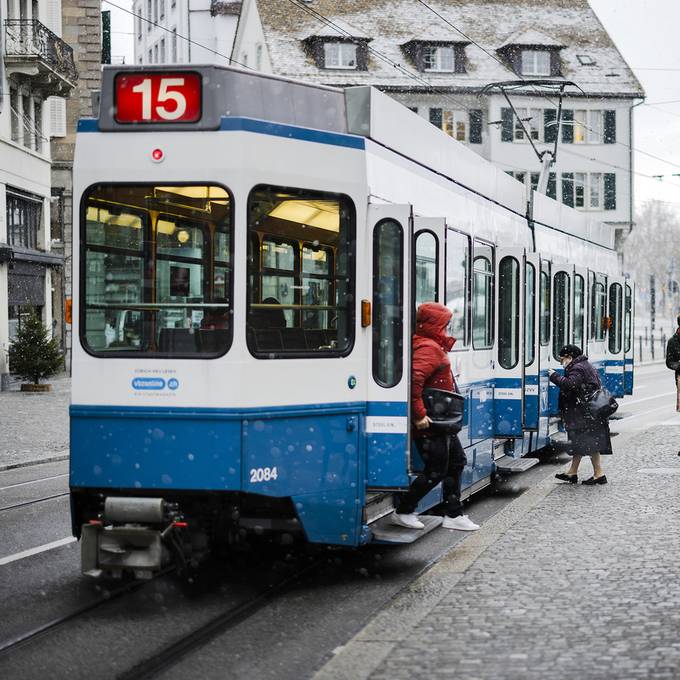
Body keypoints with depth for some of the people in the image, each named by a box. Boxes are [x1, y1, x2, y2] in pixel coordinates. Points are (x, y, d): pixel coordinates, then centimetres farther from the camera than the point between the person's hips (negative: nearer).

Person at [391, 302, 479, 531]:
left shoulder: (435, 347, 14)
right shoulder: (428, 349, -19)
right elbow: (413, 380, -32)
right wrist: (419, 415, -29)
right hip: (431, 422, -11)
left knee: (456, 461, 16)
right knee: (436, 470, -5)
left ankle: (453, 514, 23)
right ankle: (403, 512, 7)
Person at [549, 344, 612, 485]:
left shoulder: (577, 368, -14)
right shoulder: (586, 366, 18)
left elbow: (570, 385, -28)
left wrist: (554, 376, -17)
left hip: (585, 414, -10)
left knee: (590, 444, -6)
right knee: (578, 442, 14)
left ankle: (599, 474, -4)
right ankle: (572, 472, 20)